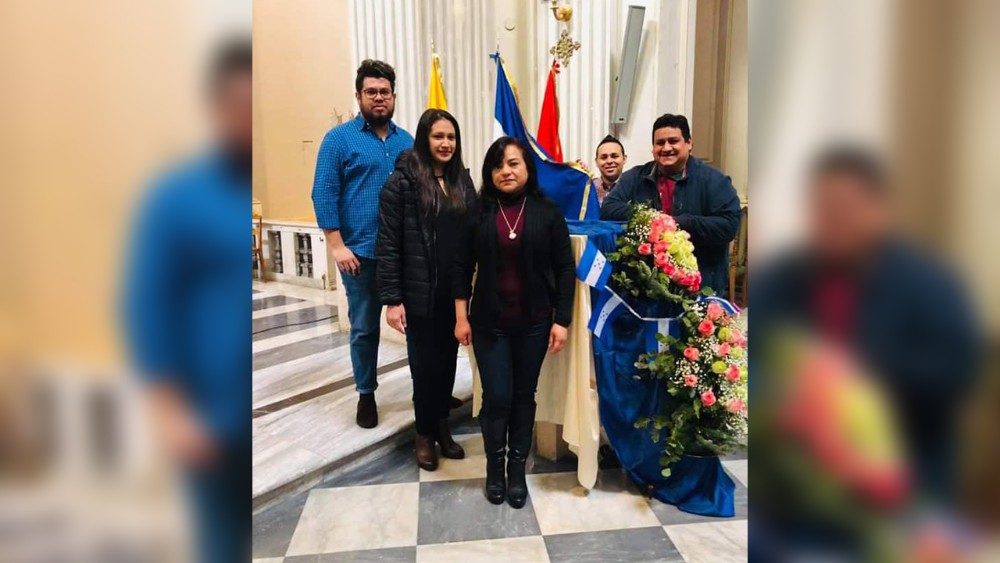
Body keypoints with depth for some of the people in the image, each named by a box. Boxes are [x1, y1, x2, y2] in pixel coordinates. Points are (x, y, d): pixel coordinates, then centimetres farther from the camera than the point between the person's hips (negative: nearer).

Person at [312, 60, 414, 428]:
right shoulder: (339, 138, -1)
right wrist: (337, 246, -12)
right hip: (361, 253, -3)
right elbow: (324, 195, -6)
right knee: (364, 327, 8)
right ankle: (366, 394, 25)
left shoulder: (407, 141, 12)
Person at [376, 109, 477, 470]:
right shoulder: (402, 181, -8)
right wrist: (391, 299, -14)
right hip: (420, 293, -4)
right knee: (425, 364, 7)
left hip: (454, 291, 5)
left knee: (448, 360, 13)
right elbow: (388, 245, -10)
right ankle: (425, 434, 27)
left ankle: (442, 428, 32)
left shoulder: (462, 179, 8)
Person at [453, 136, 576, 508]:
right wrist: (461, 317, -2)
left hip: (534, 322, 0)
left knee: (524, 396, 11)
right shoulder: (478, 213, -1)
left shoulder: (547, 212, -3)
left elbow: (565, 268, -2)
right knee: (497, 397, 1)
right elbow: (462, 267, 1)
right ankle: (495, 466, 25)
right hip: (489, 321, 0)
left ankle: (517, 468, 28)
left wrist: (562, 320, -6)